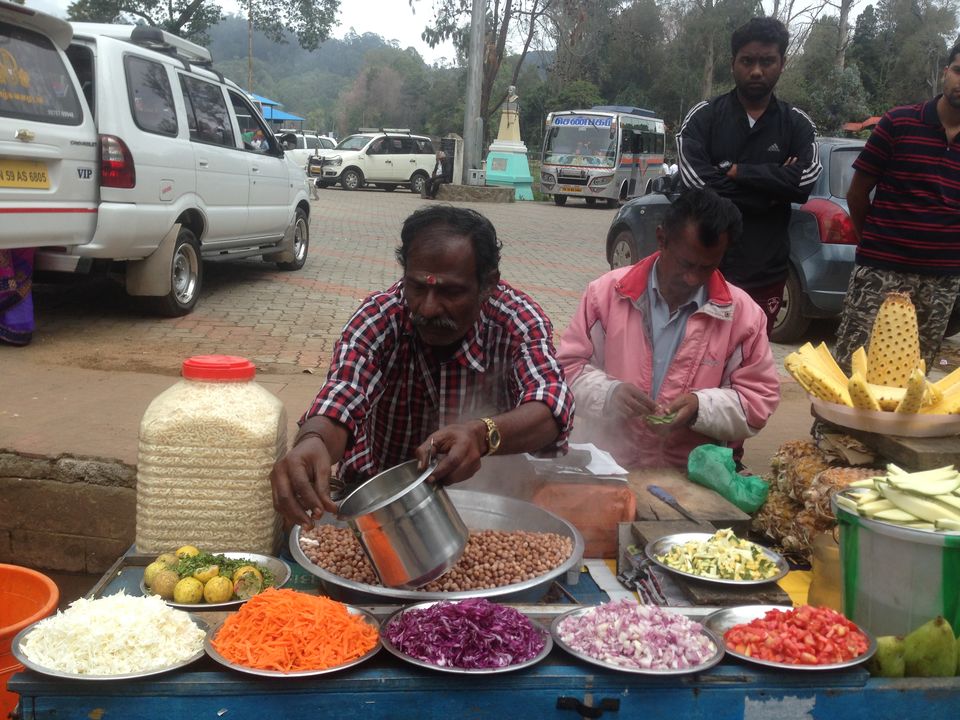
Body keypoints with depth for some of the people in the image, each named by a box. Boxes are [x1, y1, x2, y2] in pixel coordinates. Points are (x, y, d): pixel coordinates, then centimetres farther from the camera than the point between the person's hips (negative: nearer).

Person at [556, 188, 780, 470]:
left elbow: (759, 400, 3)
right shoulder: (606, 292, 0)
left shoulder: (744, 314, -1)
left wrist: (701, 407, -14)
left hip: (691, 477, 2)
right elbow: (569, 366, 5)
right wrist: (609, 393, -15)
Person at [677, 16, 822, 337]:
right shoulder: (703, 116, 1)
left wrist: (736, 171, -11)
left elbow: (805, 180, -11)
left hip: (766, 271, 2)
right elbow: (696, 182, -15)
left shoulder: (797, 124, 7)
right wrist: (774, 184, -9)